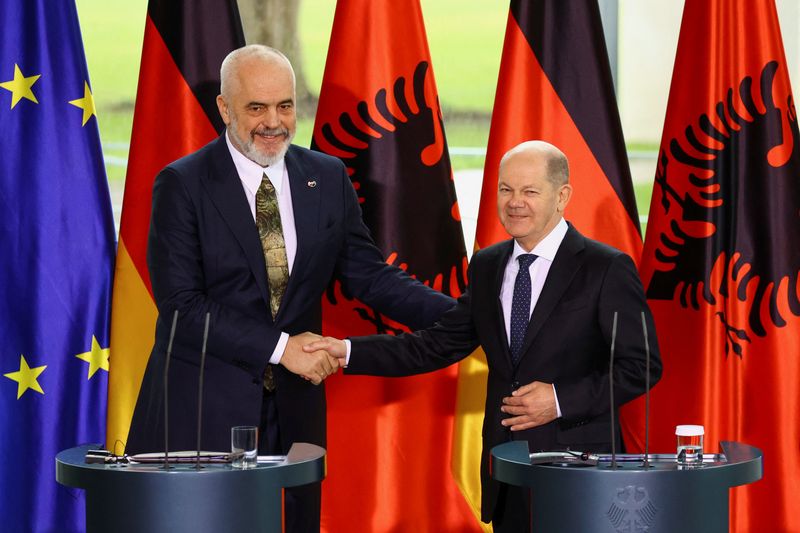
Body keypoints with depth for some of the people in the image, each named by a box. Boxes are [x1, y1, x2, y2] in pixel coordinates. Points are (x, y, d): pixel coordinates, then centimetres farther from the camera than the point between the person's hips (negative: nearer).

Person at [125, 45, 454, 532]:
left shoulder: (328, 179, 7)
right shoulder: (183, 185, -7)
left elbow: (366, 273, 8)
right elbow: (182, 304, -13)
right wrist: (280, 346, -18)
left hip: (292, 403, 4)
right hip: (202, 409, -4)